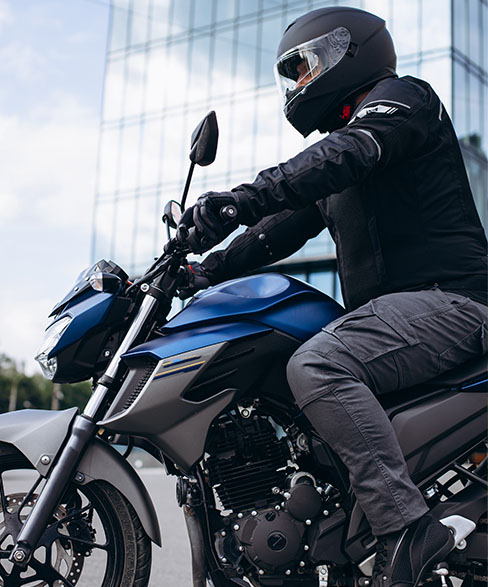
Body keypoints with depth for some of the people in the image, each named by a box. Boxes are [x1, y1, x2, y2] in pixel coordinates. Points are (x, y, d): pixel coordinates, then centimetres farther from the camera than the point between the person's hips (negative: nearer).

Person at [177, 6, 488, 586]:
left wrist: (245, 197, -34)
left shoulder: (402, 94, 1)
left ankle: (404, 527, -30)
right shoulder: (340, 140, 29)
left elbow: (350, 153, -22)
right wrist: (209, 269, 12)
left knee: (315, 367, -32)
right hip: (386, 306, 10)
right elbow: (286, 226, 24)